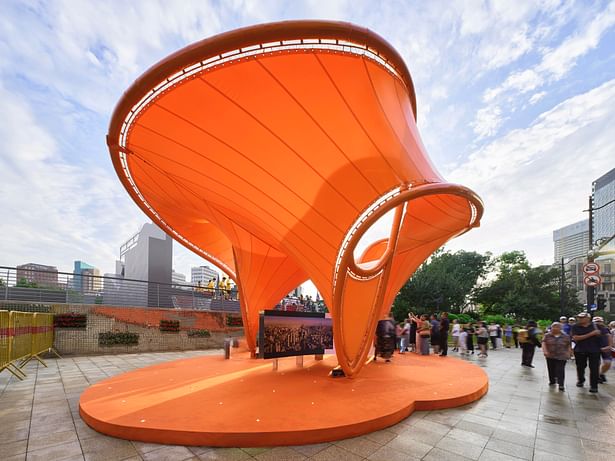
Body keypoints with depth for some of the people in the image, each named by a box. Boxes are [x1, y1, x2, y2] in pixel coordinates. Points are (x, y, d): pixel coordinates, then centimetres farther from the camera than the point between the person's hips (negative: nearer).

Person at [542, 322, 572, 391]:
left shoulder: (566, 336, 0)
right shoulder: (547, 335, -1)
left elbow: (569, 346, 4)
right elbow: (544, 343, -7)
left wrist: (569, 353, -3)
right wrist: (545, 351, -19)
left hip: (561, 356, -2)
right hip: (550, 356, 2)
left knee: (560, 370, -7)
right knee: (551, 369, 11)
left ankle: (561, 384, -3)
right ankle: (552, 381, 26)